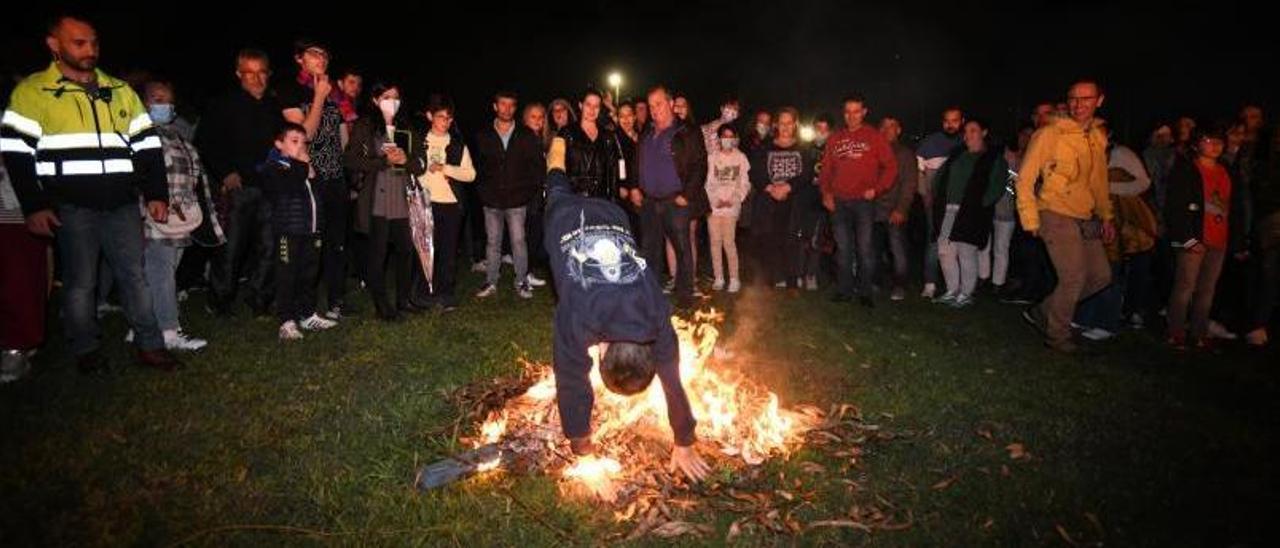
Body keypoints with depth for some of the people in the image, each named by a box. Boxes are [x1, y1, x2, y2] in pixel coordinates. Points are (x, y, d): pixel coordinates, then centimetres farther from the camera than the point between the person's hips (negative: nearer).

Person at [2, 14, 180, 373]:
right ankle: (85, 351, 19)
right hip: (72, 207, -3)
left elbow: (147, 146, 12)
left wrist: (156, 194, 6)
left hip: (123, 204, 3)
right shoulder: (32, 92, 0)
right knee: (80, 282, 5)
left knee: (134, 275, 7)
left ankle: (150, 347, 14)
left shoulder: (120, 91, 12)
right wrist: (34, 206, -8)